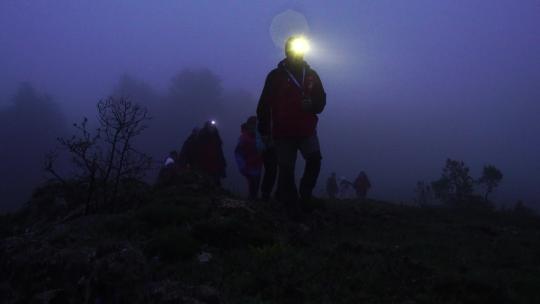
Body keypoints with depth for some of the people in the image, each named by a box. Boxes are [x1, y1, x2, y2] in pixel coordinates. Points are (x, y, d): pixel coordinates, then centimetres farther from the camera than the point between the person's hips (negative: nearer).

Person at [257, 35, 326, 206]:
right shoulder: (276, 76, 0)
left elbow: (321, 100, 12)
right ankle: (288, 202, 10)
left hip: (307, 130, 2)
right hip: (283, 132, -2)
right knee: (286, 169, -2)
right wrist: (264, 130, -4)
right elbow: (264, 104, -1)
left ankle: (305, 195, -1)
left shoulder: (311, 75, 9)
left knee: (314, 159, -18)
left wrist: (312, 104, -12)